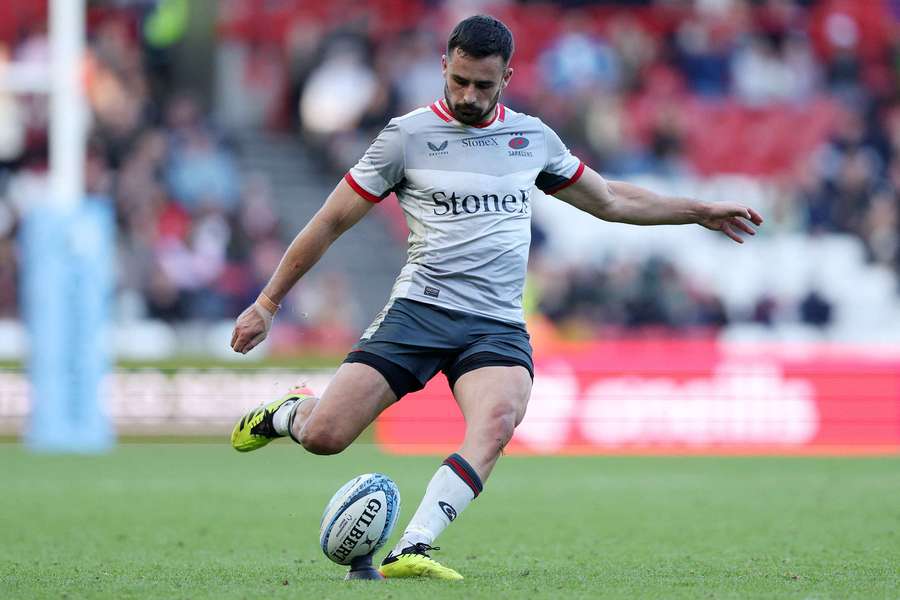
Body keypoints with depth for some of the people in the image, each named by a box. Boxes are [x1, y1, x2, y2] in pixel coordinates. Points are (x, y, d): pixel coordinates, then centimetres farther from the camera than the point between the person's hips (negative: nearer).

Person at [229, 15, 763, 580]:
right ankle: (288, 411, 23)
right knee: (324, 436, -15)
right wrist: (267, 304, 7)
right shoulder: (408, 135, 1)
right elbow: (332, 221, 6)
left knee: (497, 422, -31)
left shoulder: (533, 137, 14)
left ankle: (410, 550, -38)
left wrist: (702, 211, 29)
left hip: (498, 323, 2)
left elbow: (610, 200, 29)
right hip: (420, 308, -2)